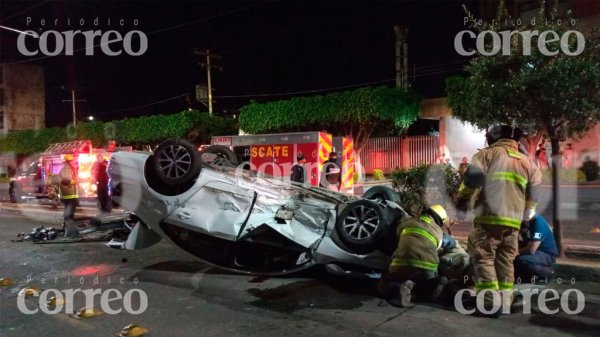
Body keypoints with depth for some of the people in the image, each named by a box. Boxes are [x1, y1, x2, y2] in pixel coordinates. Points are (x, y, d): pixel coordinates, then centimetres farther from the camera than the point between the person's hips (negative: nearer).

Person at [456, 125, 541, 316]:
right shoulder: (527, 161, 20)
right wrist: (528, 210, 43)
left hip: (489, 217, -6)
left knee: (483, 258, -2)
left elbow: (472, 179, -10)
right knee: (505, 260, 16)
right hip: (513, 220, 6)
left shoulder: (489, 153, 3)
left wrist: (461, 204, -4)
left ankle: (491, 303, -9)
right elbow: (534, 188, 27)